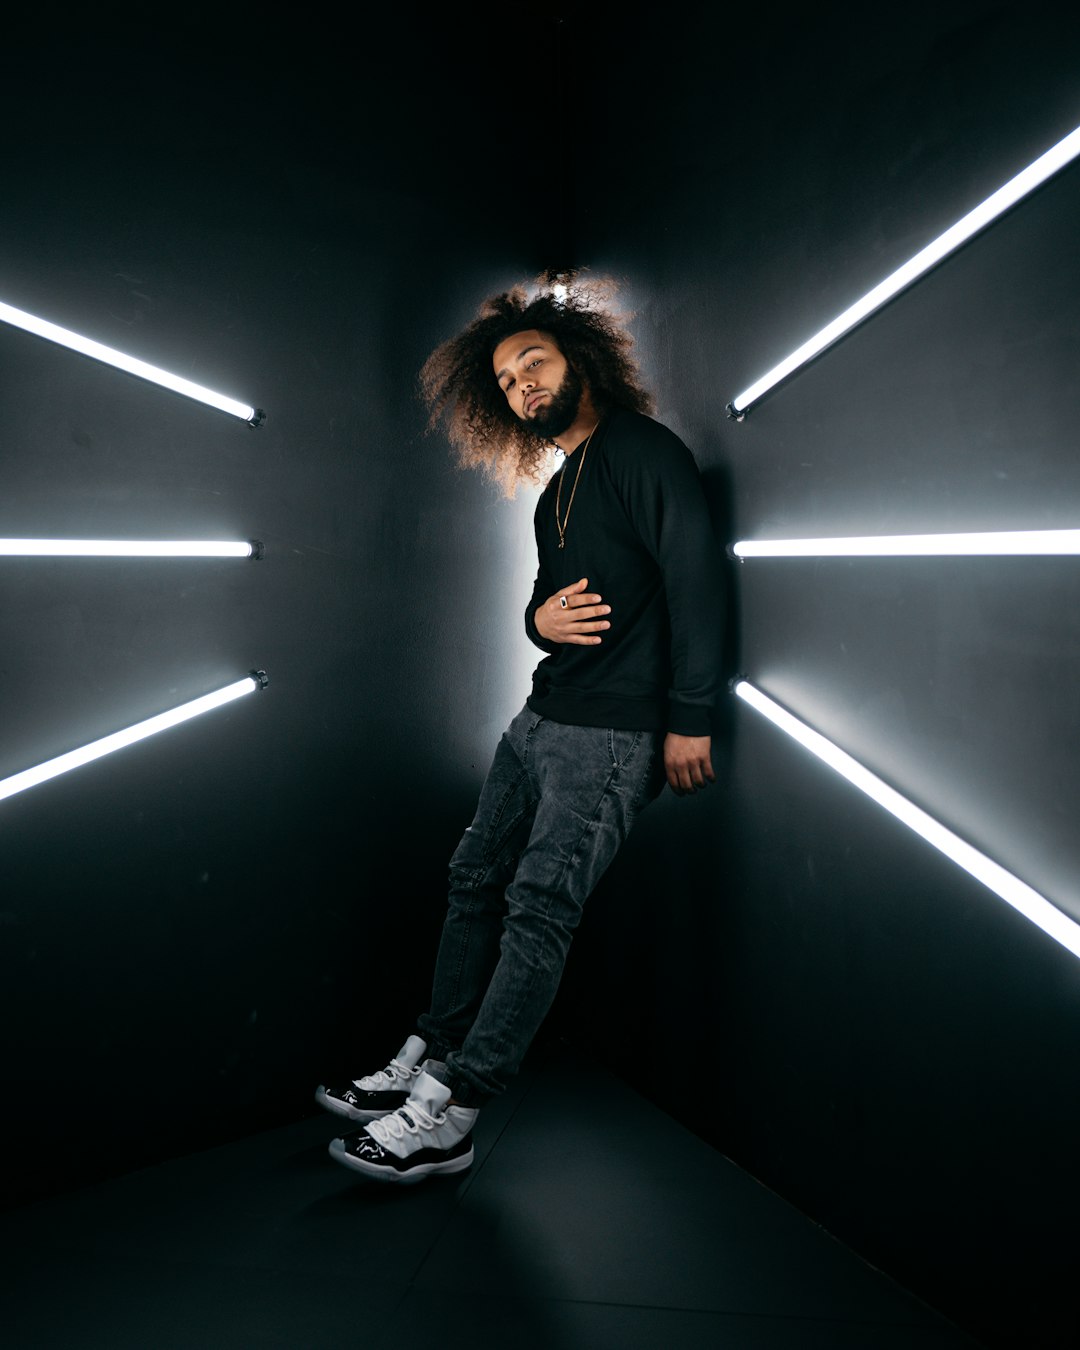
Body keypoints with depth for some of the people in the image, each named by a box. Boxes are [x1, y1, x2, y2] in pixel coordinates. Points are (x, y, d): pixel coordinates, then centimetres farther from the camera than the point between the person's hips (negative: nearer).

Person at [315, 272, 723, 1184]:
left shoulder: (645, 452, -7)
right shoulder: (556, 494, 20)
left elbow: (695, 582, -14)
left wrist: (689, 720, -19)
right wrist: (541, 619, -2)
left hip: (614, 734, -9)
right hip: (542, 719, 9)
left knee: (538, 909, -9)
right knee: (477, 880, 9)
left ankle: (449, 1119, -4)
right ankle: (429, 1064, 21)